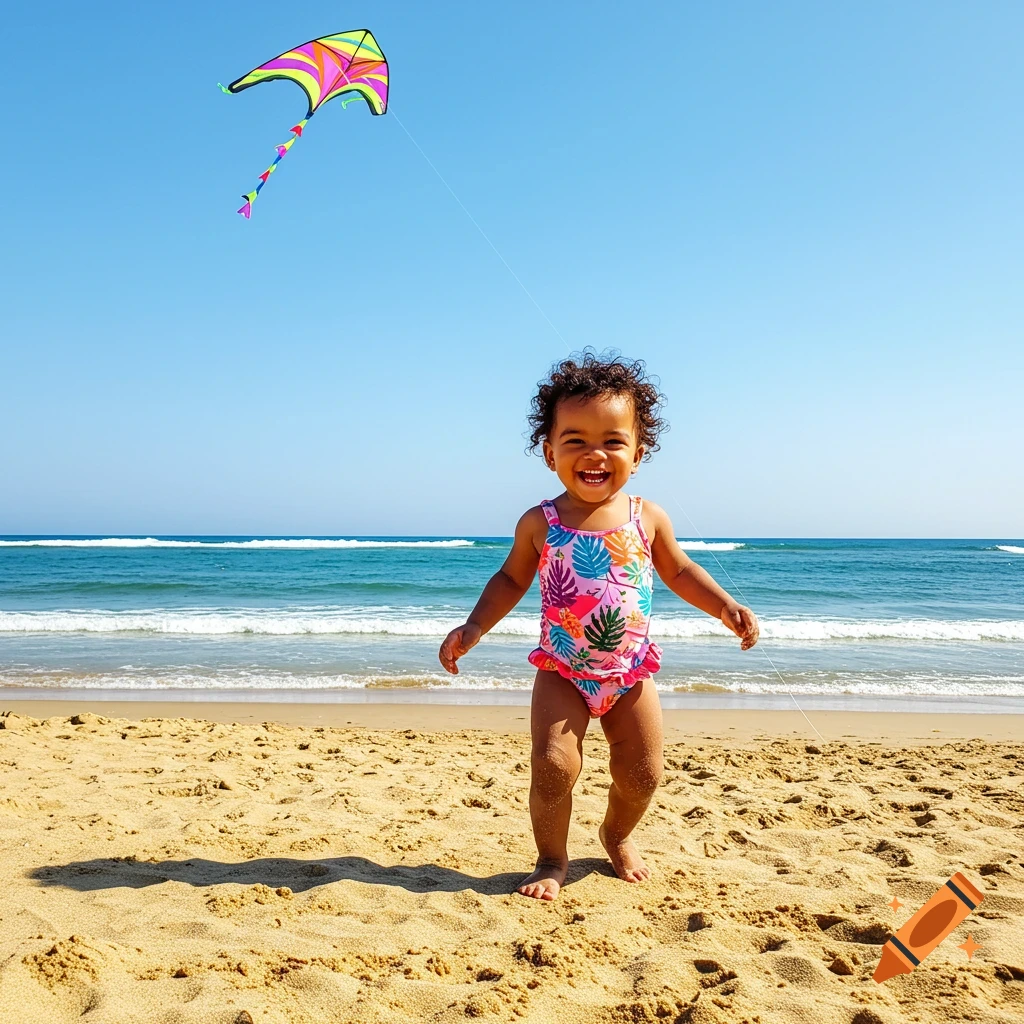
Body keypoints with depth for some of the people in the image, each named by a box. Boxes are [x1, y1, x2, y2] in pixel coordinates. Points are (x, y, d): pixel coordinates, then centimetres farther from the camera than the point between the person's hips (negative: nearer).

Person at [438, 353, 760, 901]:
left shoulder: (648, 518, -5)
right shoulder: (540, 523, -9)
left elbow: (678, 571, 11)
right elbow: (511, 578, 5)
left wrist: (726, 607, 0)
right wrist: (473, 627, -5)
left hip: (631, 674, 2)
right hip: (562, 672, -2)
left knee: (642, 773, 8)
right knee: (553, 765, -14)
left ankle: (617, 834, 41)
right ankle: (551, 860, 13)